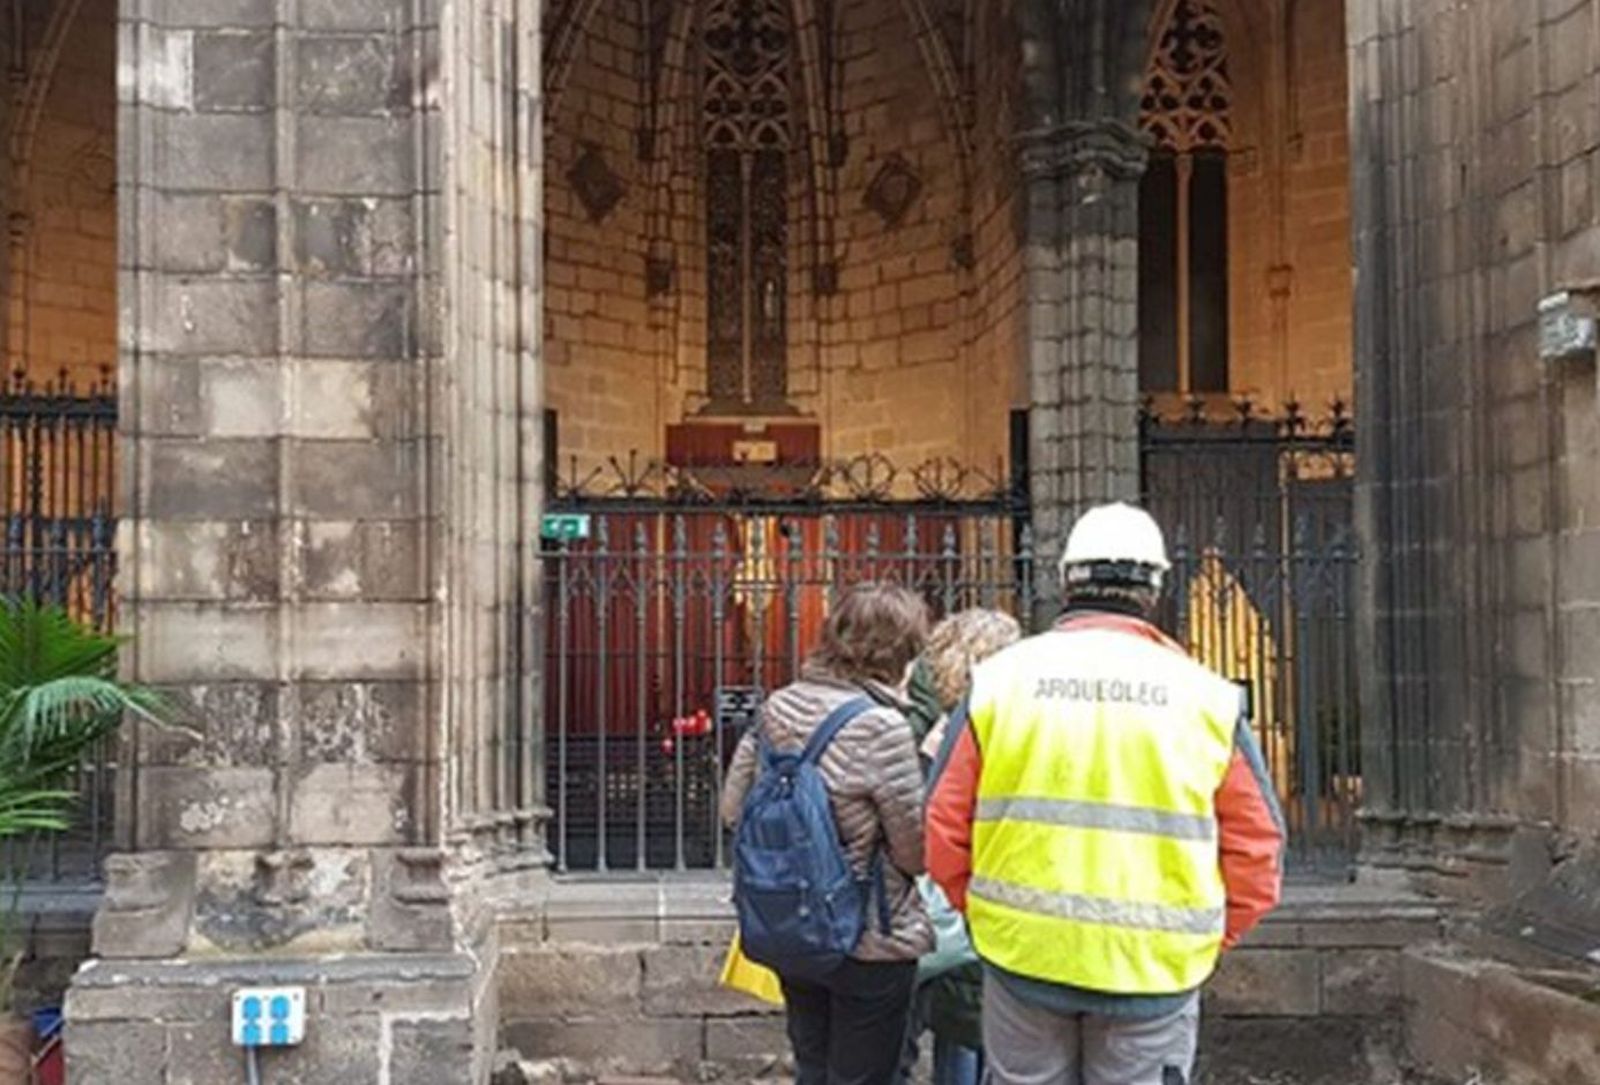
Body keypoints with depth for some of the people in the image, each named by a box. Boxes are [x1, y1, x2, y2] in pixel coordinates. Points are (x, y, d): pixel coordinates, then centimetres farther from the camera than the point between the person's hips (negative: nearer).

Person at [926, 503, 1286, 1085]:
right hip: (1153, 971, -1)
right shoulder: (1206, 696, -2)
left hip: (1023, 956, 1)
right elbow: (1255, 846, 0)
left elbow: (947, 825, 1)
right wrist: (1208, 937, 12)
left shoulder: (1000, 679, -1)